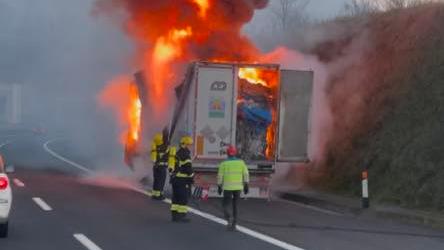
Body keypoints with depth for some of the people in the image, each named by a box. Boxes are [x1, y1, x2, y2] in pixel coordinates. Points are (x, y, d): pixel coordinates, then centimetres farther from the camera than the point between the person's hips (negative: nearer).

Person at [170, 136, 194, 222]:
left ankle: (174, 215, 13)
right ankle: (182, 216, -5)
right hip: (182, 180, -9)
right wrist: (191, 179, -13)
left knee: (176, 197, 12)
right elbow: (188, 168, -19)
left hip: (175, 178, 9)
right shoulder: (185, 155, -15)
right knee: (183, 198, -4)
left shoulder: (178, 153, 15)